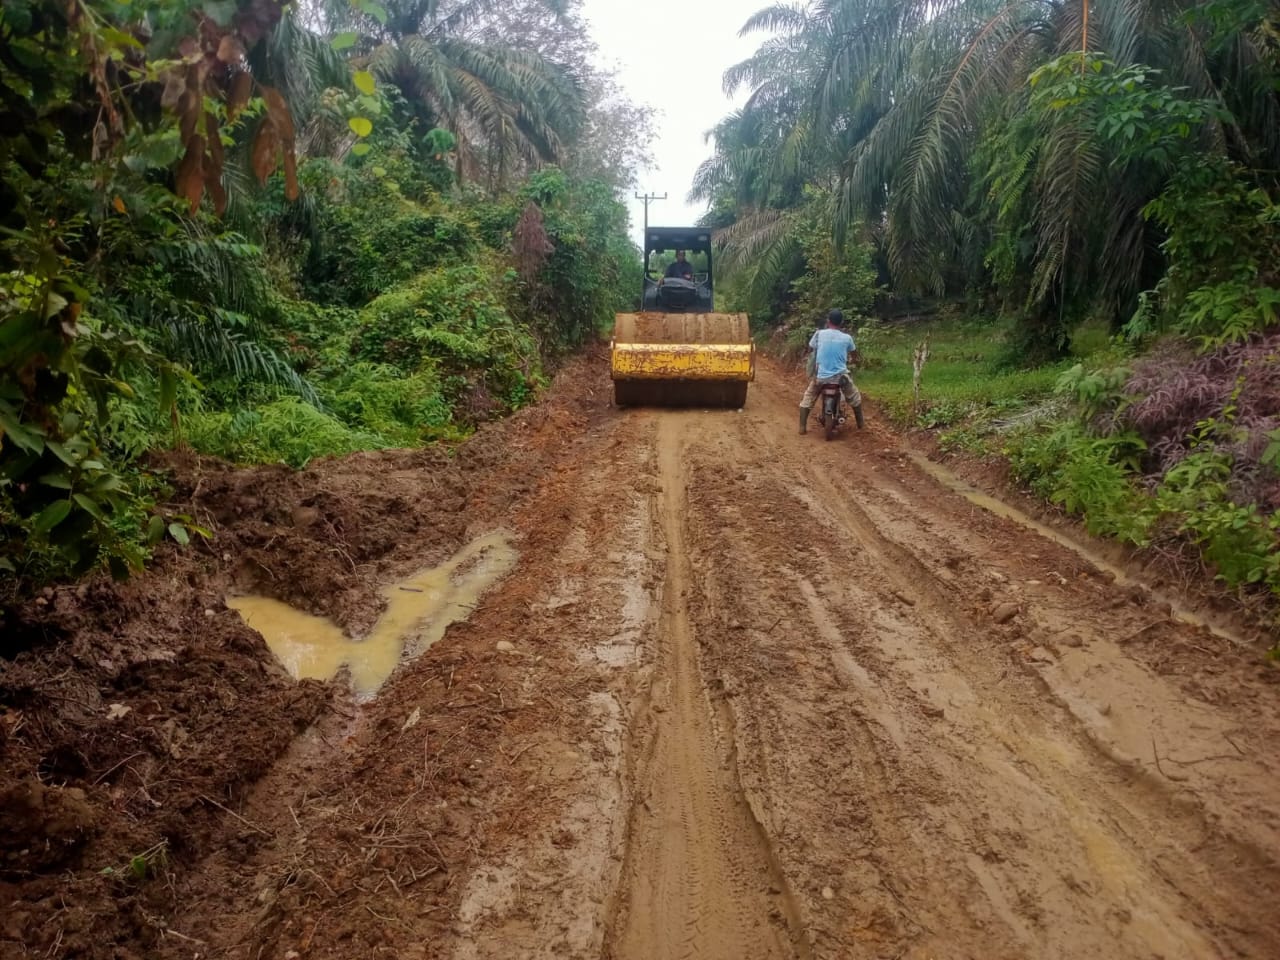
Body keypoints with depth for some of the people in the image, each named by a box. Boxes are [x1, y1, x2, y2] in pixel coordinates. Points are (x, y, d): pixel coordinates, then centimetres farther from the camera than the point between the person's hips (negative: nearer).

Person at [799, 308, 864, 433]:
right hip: (841, 376, 0)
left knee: (807, 398, 20)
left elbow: (810, 348, 13)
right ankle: (860, 424, 34)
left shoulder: (819, 334, -3)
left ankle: (803, 427, 12)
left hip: (821, 376, 0)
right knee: (855, 398, 26)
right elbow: (854, 353, 18)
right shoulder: (847, 338, -2)